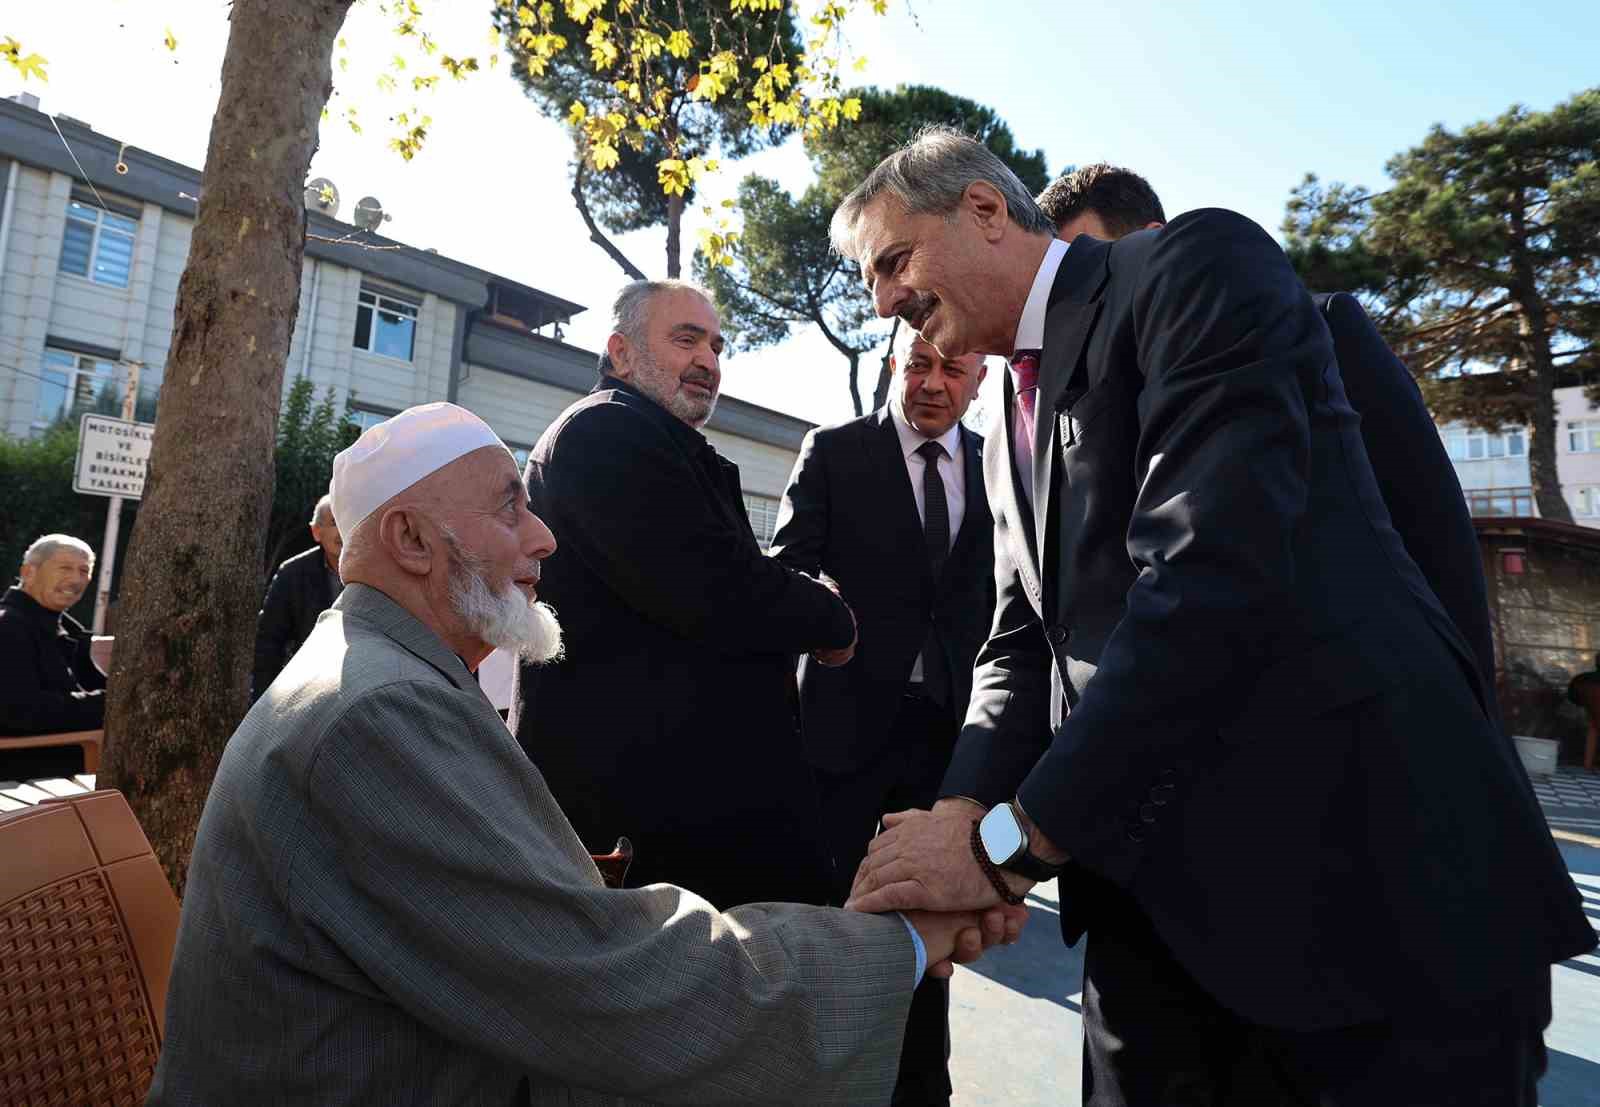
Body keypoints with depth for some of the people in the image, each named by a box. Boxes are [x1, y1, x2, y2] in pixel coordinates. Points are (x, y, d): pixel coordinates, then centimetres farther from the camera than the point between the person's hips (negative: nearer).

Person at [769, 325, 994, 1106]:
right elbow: (787, 571, -5)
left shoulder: (996, 465, 8)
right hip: (848, 720, -3)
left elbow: (999, 593, 7)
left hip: (951, 727, 3)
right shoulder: (833, 452, -1)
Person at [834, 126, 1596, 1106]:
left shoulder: (1197, 265, -11)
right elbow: (1025, 643, 8)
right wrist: (966, 809, -11)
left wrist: (1013, 838, -22)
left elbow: (1216, 570, -24)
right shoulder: (1012, 432, 15)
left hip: (1361, 856, -7)